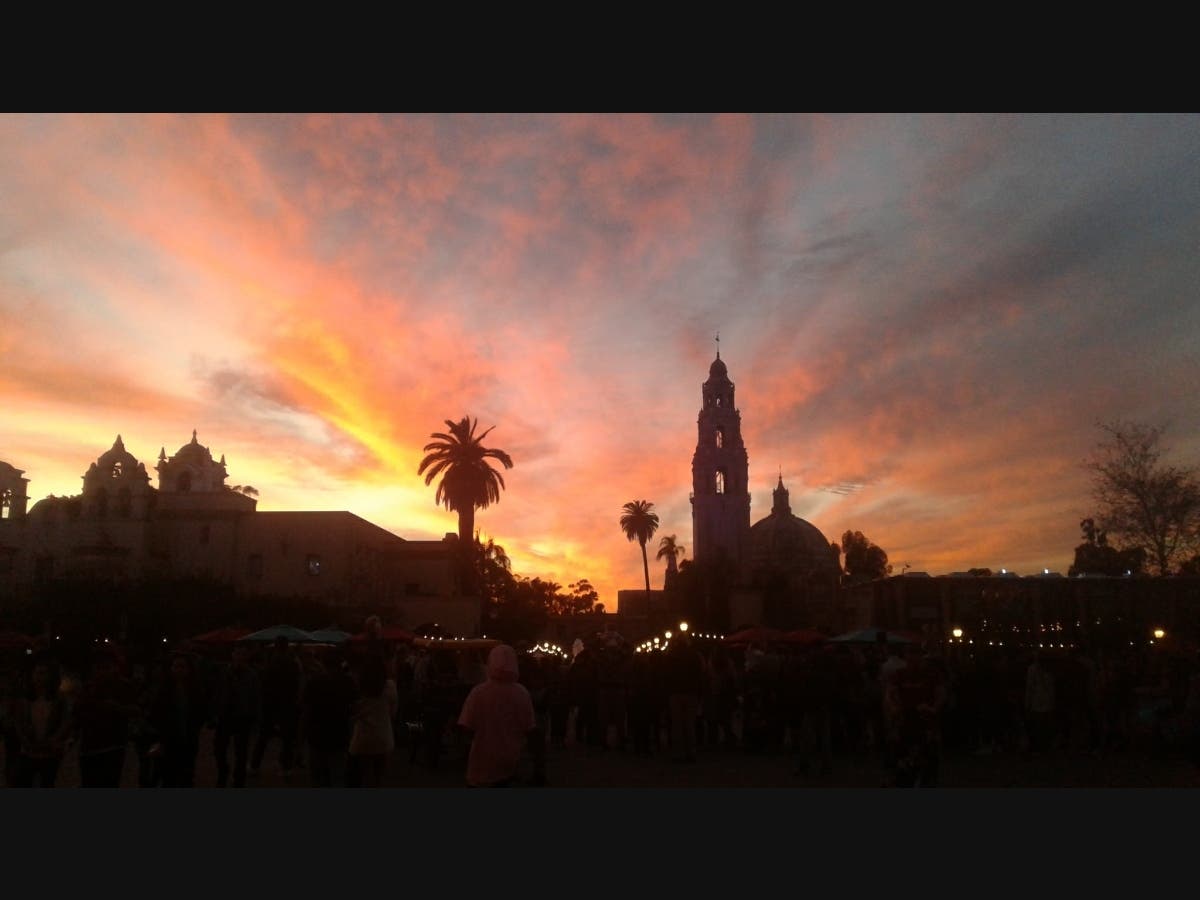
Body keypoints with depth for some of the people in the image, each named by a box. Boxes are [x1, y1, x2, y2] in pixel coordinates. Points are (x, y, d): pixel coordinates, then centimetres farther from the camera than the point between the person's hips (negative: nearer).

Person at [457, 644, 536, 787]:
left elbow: (467, 726, -14)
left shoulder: (478, 692, -18)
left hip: (483, 760, -3)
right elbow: (528, 728, -5)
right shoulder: (522, 693, -10)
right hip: (510, 759, 3)